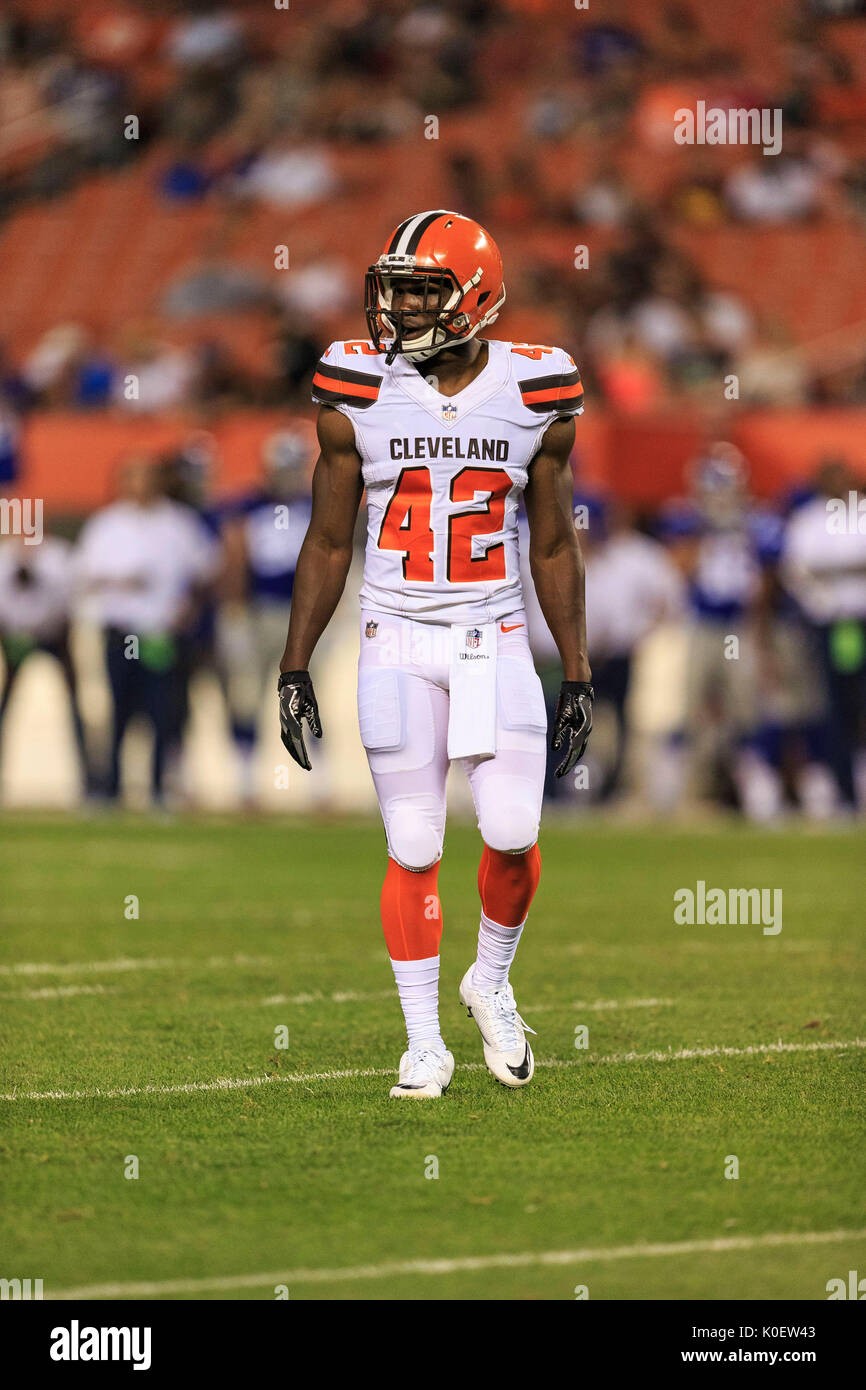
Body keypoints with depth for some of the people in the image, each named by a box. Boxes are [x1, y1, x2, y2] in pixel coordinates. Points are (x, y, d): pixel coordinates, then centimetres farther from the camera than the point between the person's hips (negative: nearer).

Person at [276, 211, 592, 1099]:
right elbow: (328, 543, 3)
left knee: (512, 834, -8)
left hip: (497, 642, 1)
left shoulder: (534, 392, -2)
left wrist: (578, 679, 6)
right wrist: (294, 671, 1)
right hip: (397, 643, 0)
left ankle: (492, 980, 21)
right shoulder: (360, 392, -4)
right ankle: (424, 1045, 10)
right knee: (413, 850, 0)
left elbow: (554, 548, 6)